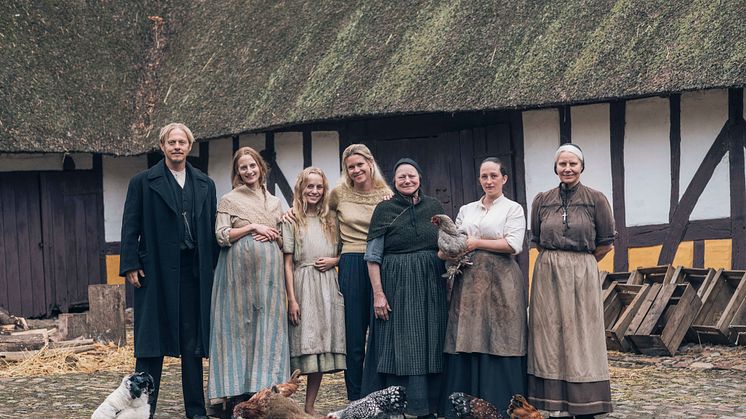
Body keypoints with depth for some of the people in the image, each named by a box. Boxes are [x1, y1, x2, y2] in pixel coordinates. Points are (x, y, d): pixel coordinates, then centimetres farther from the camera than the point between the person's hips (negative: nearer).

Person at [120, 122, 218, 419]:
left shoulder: (205, 185, 13)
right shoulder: (143, 182, 3)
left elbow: (212, 228, 12)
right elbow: (130, 227, 0)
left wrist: (213, 267, 6)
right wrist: (131, 266, -7)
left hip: (195, 272, 3)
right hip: (156, 272, -3)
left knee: (193, 342, 8)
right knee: (152, 343, -1)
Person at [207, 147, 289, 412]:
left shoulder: (273, 202, 17)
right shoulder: (229, 200, 5)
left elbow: (282, 240, 20)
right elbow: (222, 236, -5)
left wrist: (272, 235, -1)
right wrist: (253, 227, -10)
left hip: (268, 272, 4)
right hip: (239, 270, -4)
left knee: (268, 327, -1)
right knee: (240, 325, -4)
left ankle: (264, 388, 2)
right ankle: (237, 394, -1)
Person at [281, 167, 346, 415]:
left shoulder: (330, 220, 13)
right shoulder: (292, 220, 2)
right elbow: (287, 262, -2)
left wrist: (333, 260, -4)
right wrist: (291, 298, -9)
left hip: (328, 287, 4)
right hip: (303, 285, -4)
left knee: (322, 346, 2)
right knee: (304, 346, -8)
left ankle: (310, 406, 8)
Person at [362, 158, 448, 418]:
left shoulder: (434, 207, 9)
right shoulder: (384, 210, 0)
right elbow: (373, 256, -3)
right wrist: (378, 293, -11)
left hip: (431, 287, 3)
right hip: (397, 286, -3)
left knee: (430, 346, 4)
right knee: (397, 346, -3)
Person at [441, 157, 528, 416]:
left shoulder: (513, 209, 5)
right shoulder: (466, 210, 18)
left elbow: (513, 245, -8)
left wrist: (477, 243, -9)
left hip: (500, 282, -4)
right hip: (469, 282, 4)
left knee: (498, 342, -6)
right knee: (466, 341, 1)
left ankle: (501, 407, 1)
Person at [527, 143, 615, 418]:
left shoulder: (596, 200, -2)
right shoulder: (542, 200, 6)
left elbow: (605, 243, 2)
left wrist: (579, 262, 7)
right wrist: (555, 261, 10)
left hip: (582, 275, -2)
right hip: (548, 275, 3)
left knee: (581, 336, -1)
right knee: (551, 335, 2)